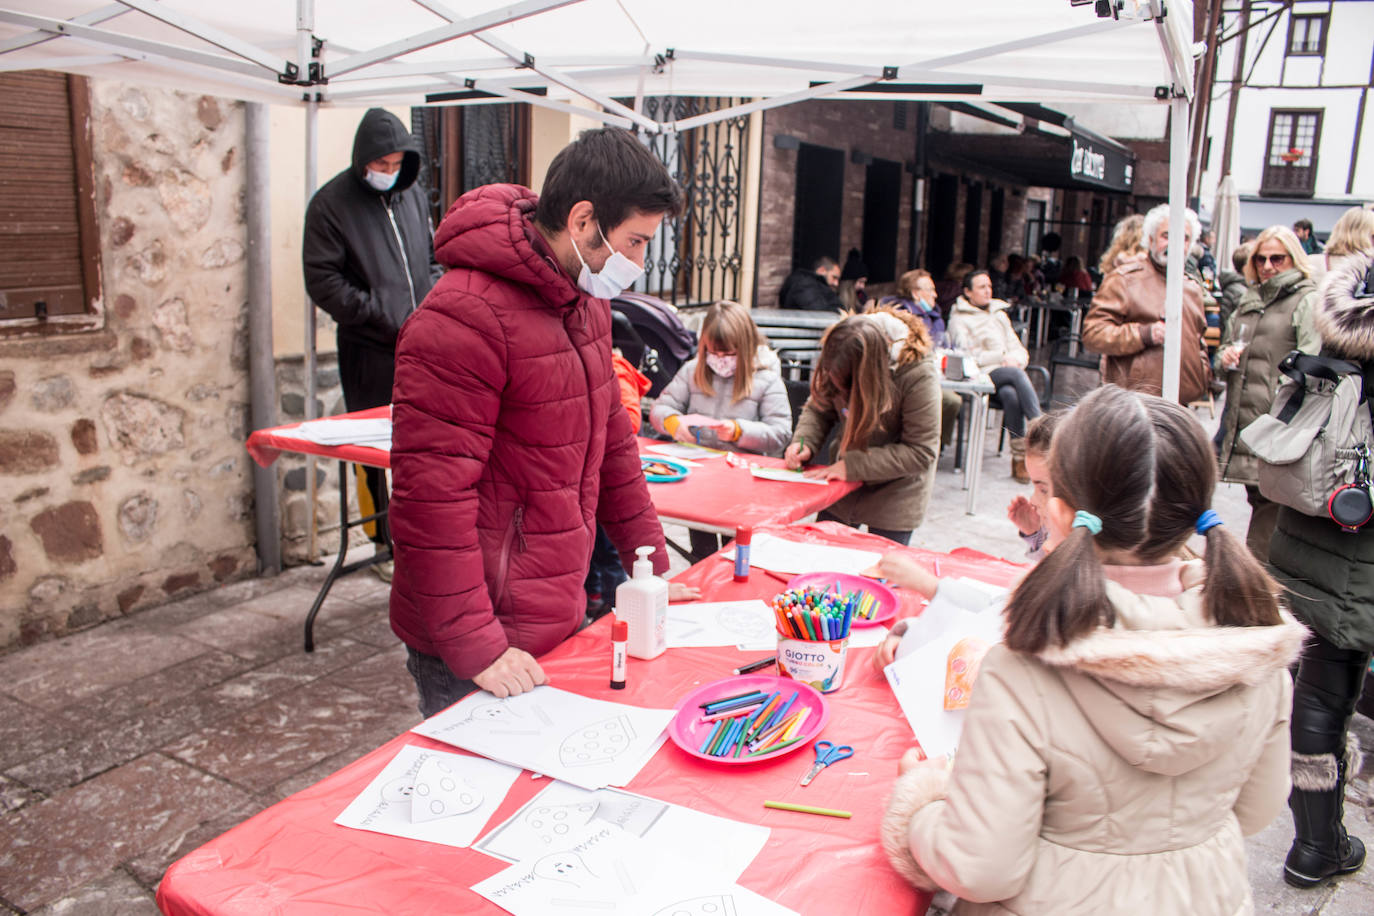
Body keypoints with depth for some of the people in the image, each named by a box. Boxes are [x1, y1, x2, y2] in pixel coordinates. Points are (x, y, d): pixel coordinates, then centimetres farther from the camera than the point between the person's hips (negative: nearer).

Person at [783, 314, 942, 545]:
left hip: (894, 495, -4)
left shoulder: (919, 375, -28)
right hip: (844, 483, 4)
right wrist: (804, 442, -18)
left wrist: (853, 465, -27)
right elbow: (818, 409, 3)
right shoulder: (838, 365, -14)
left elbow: (921, 452, -23)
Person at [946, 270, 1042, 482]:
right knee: (1017, 375, -36)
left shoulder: (1000, 315, 29)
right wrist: (1002, 357, -9)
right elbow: (966, 355, -5)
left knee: (1011, 395, -34)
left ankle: (1020, 458, -37)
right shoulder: (959, 319, 10)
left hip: (1009, 371, 4)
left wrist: (1016, 359, -2)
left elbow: (1019, 349, 23)